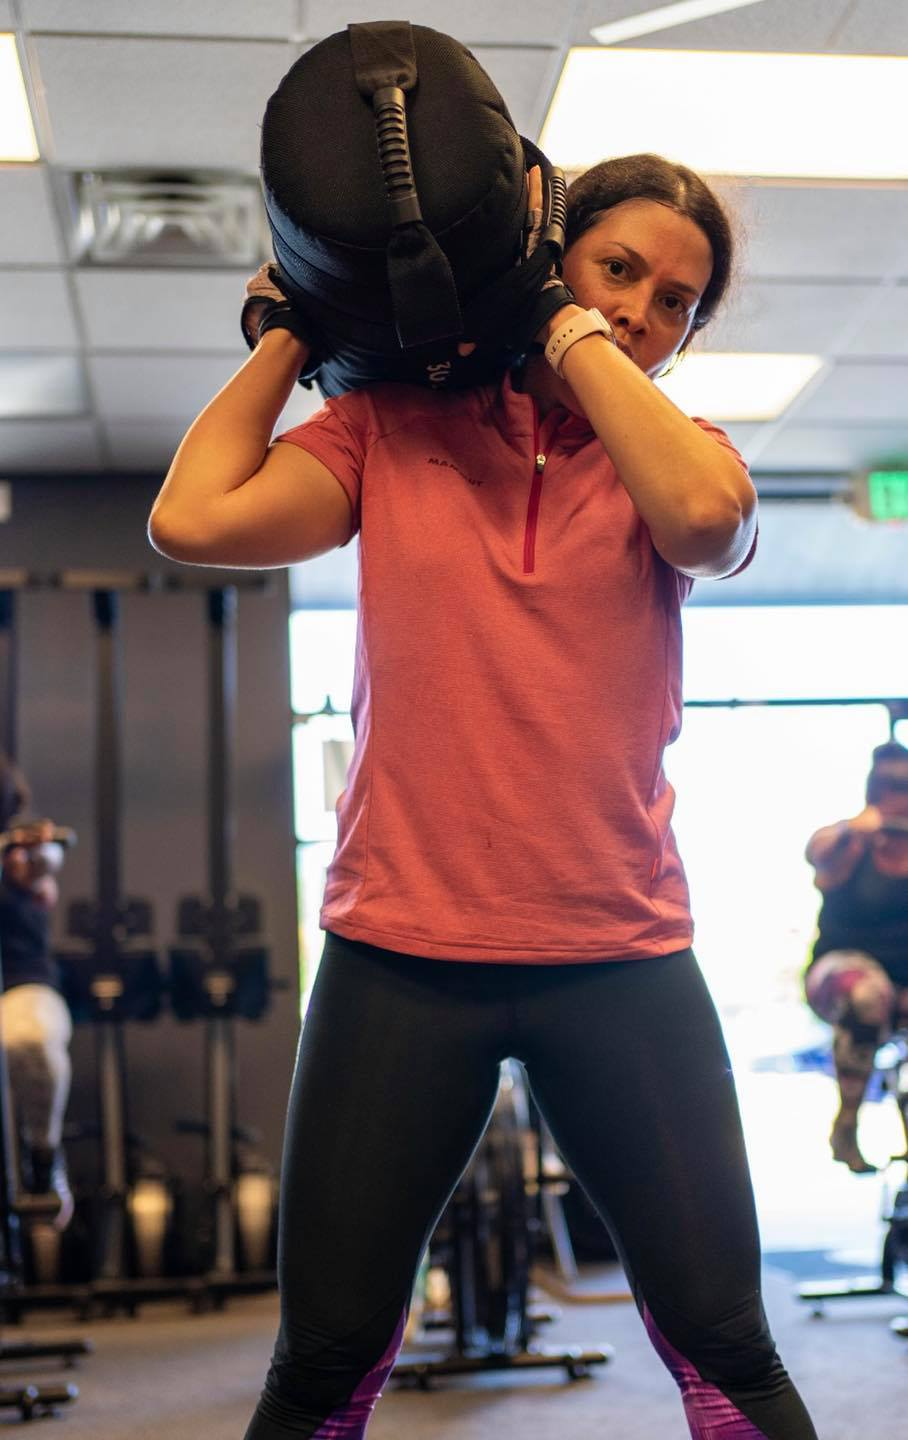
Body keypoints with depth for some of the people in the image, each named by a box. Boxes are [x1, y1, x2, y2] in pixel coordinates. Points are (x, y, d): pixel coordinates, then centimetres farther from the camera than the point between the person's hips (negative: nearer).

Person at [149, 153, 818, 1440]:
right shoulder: (388, 428, 7)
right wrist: (290, 337, 4)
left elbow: (706, 517, -18)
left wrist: (571, 332, -8)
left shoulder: (669, 453, 8)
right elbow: (194, 520, -8)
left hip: (623, 960, 1)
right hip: (402, 950, 0)